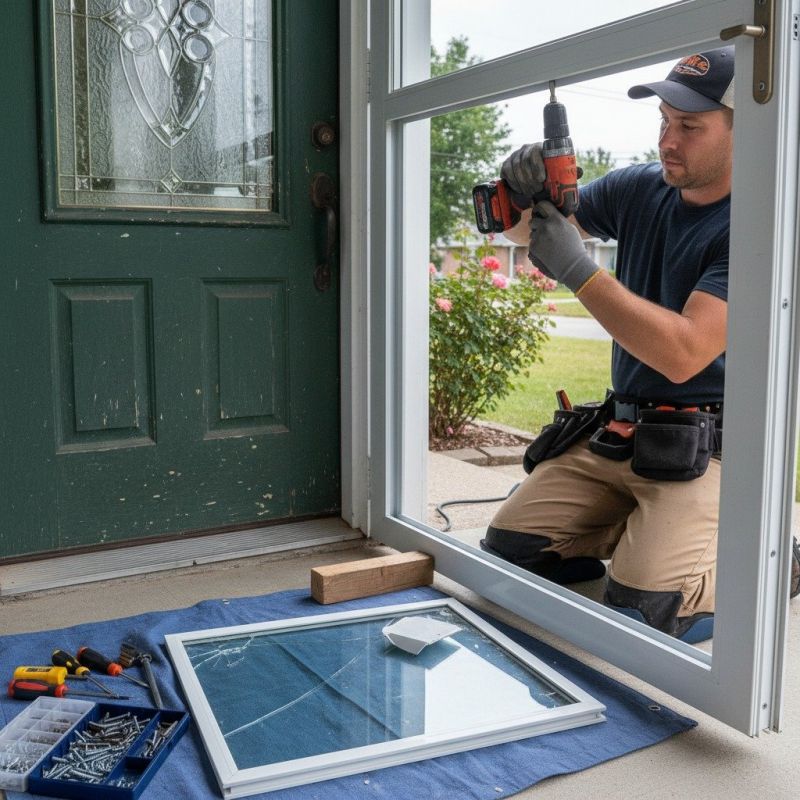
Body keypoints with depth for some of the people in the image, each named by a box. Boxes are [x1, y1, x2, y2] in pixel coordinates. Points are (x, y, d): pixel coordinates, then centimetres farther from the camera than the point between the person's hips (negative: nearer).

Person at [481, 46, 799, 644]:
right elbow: (522, 231, 13)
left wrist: (578, 271, -26)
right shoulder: (639, 190, 6)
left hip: (705, 450, -6)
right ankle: (646, 536, 18)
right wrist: (522, 191, -11)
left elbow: (684, 353, -25)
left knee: (639, 614, -21)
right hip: (615, 435, 7)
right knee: (505, 552, -2)